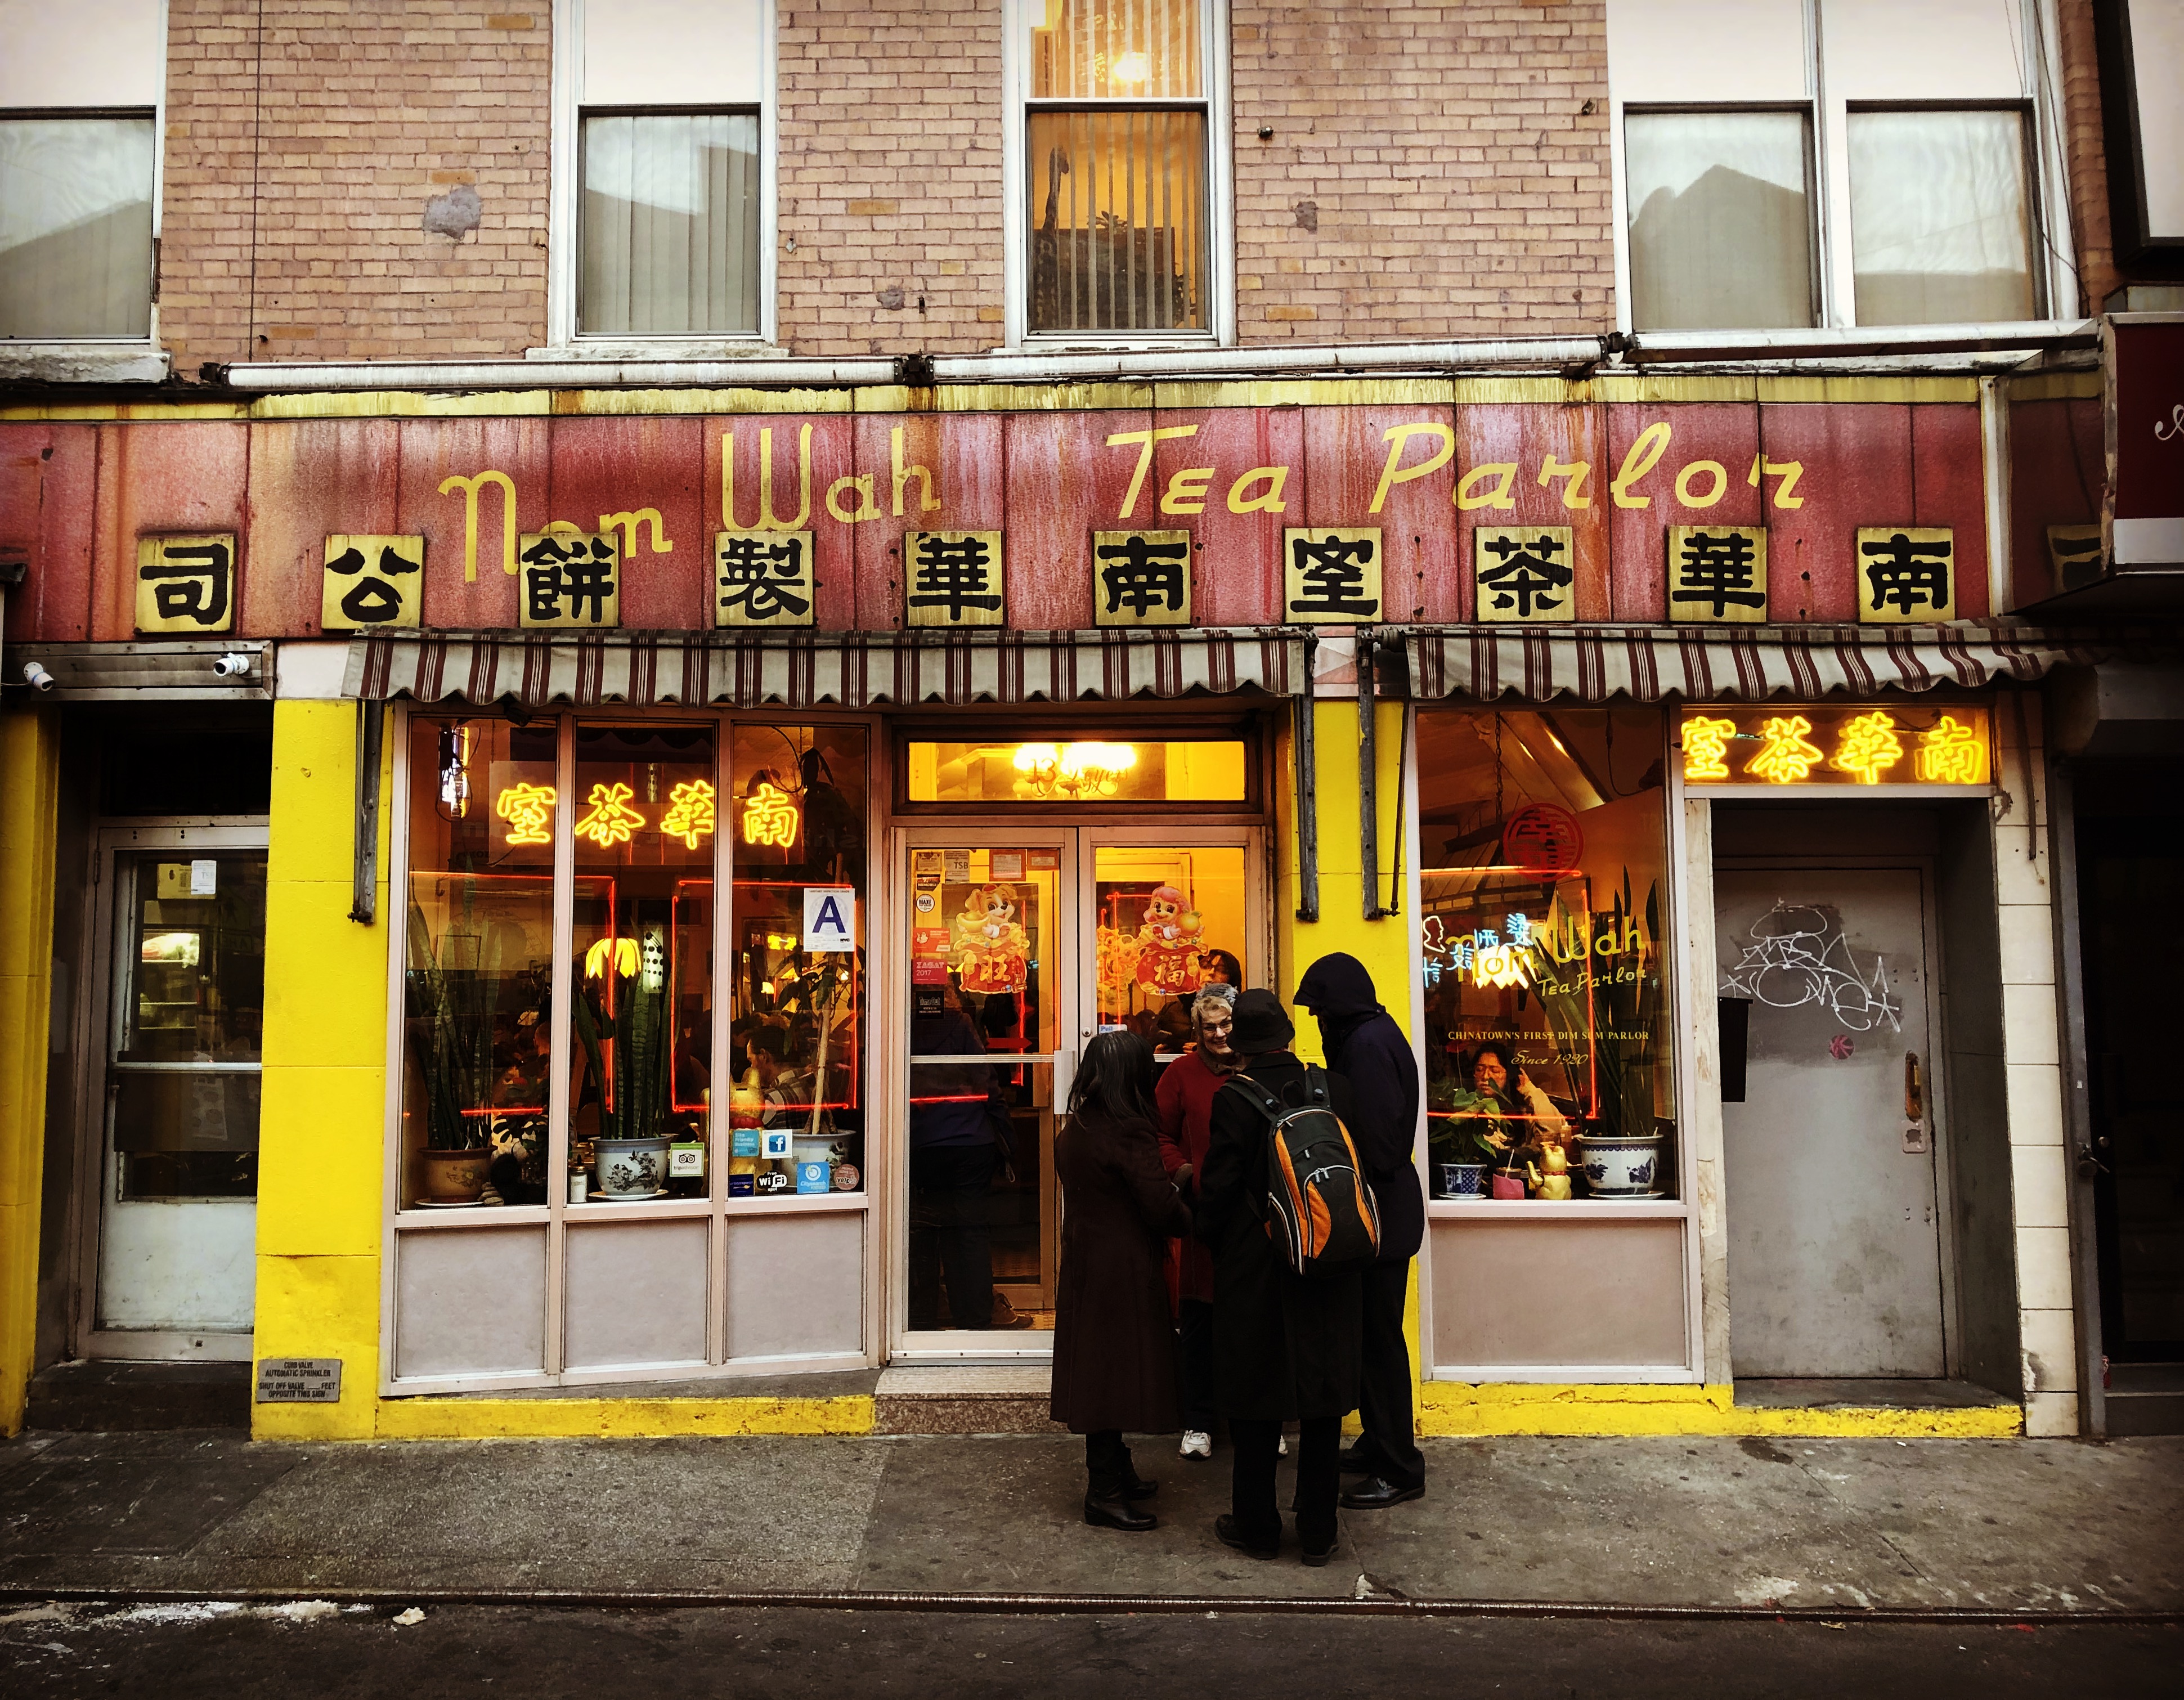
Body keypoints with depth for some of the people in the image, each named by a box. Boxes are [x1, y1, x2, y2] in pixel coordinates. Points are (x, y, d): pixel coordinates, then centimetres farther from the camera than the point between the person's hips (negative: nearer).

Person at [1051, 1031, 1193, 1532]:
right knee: (1116, 1372, 0)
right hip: (1124, 1271, -8)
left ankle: (1115, 1474, 29)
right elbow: (1163, 1208, -20)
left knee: (1097, 1372, 15)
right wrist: (1191, 1220, 2)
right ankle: (1106, 1494, 7)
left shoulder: (1073, 1129, 6)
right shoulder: (1128, 1133, -20)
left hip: (1083, 1261, 8)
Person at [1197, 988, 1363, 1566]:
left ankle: (1257, 1527, 23)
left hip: (1255, 1271, -3)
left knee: (1256, 1403, 11)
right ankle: (1318, 1532, 24)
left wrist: (1211, 1238, 6)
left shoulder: (1234, 1099, -16)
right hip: (1330, 1271, 4)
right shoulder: (1336, 1090, -4)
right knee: (1324, 1398, 14)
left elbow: (1218, 1187, -12)